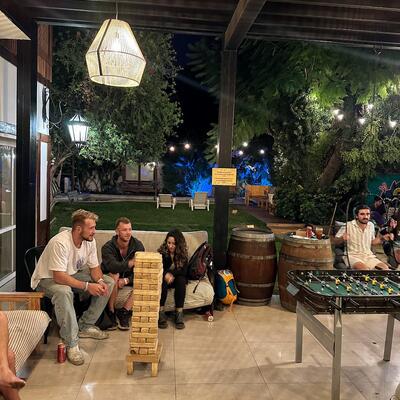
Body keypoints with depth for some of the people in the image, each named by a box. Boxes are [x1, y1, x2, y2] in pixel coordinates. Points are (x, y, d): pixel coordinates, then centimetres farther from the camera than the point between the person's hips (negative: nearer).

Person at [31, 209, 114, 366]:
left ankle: (85, 326, 3)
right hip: (48, 279, -7)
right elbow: (59, 277, -35)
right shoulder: (60, 243, -32)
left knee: (108, 282, -6)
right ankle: (71, 343, -26)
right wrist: (87, 286, -38)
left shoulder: (89, 241, -10)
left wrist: (99, 281, -23)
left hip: (74, 274, 7)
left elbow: (94, 267, -2)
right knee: (64, 292, -41)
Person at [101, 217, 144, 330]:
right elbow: (113, 266, -40)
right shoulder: (108, 247, -20)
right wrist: (132, 262, -52)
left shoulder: (138, 245, -12)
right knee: (114, 275, -37)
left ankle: (124, 311, -16)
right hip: (110, 277, -2)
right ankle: (111, 312, -20)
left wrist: (126, 280, -32)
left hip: (129, 277, 3)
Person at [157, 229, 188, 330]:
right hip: (165, 278, -1)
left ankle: (179, 313, -31)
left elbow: (184, 271, -13)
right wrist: (166, 274, -33)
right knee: (163, 280, -33)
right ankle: (161, 313, -35)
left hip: (176, 279, 1)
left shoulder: (183, 253, -6)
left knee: (181, 280, -31)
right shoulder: (161, 252, -9)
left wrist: (172, 274, -30)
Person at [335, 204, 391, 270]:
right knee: (364, 268, -34)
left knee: (385, 268, -15)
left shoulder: (371, 225, 7)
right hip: (353, 256, -6)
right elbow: (336, 241, -7)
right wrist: (342, 238, -29)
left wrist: (382, 238, 6)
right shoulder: (348, 226, -10)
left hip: (368, 255, 6)